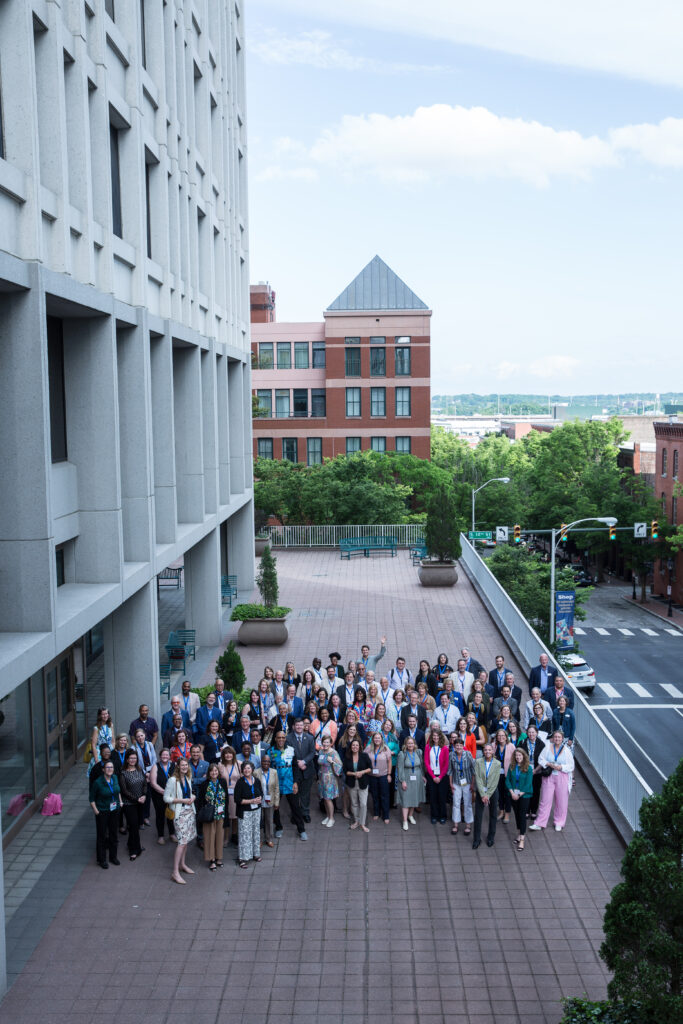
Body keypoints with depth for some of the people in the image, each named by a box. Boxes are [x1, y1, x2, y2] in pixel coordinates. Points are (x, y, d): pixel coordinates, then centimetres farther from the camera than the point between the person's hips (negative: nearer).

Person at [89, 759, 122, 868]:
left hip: (115, 810, 5)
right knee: (102, 836, 5)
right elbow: (92, 798, -8)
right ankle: (101, 860, 20)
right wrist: (95, 810, -12)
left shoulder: (115, 778, -3)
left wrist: (120, 802, 12)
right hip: (102, 812, -5)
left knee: (114, 834, 15)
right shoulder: (98, 782, -18)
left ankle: (113, 856, 32)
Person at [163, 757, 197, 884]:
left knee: (186, 839, 13)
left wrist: (193, 797, 0)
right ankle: (175, 873, -11)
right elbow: (166, 798, -14)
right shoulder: (173, 780, -14)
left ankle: (182, 864, 29)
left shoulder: (187, 779, 8)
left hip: (189, 811, 7)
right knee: (182, 841, -13)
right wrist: (182, 800, -17)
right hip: (179, 813, -7)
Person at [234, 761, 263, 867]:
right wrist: (251, 801, -18)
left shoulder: (257, 781, 3)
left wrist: (259, 799, -7)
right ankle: (243, 858, 0)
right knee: (244, 833, -5)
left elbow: (261, 794, 16)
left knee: (256, 831, 12)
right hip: (244, 812, -5)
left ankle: (256, 853, 25)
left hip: (256, 810, 5)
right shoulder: (240, 782, -11)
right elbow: (237, 799, -13)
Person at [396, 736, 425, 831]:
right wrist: (403, 781, -14)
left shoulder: (418, 752, -1)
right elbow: (400, 768, -11)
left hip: (417, 779, 4)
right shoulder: (402, 754, -12)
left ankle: (411, 816, 33)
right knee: (405, 799, -3)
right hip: (406, 779, -4)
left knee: (415, 798, 13)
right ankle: (405, 821, 0)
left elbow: (421, 765, 10)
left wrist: (422, 776, 10)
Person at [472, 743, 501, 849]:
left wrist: (487, 795, -12)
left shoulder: (497, 764, -6)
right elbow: (477, 779, -9)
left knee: (493, 815, 10)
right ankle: (477, 839, 12)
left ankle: (491, 837, 27)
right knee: (478, 816, 2)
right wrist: (483, 795, -13)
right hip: (480, 792, 0)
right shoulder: (478, 762, -6)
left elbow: (495, 782, -8)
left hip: (493, 792, 0)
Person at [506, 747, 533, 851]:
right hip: (513, 795, 3)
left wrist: (519, 794, -14)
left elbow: (528, 784, -11)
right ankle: (519, 833, 27)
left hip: (524, 795, -3)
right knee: (516, 814, 12)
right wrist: (512, 792, -12)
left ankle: (522, 840, -2)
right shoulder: (511, 767, 1)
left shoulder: (528, 768, -9)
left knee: (522, 815, -4)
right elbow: (507, 780, 1)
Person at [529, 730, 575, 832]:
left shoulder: (567, 751, -2)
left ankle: (559, 823, 23)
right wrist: (549, 764, -13)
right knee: (545, 800, 1)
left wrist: (560, 767, -17)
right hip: (549, 777, 1)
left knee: (561, 801, 5)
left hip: (562, 778, 0)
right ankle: (539, 823, 6)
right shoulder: (548, 748, 2)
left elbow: (571, 766, -1)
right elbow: (541, 759, 4)